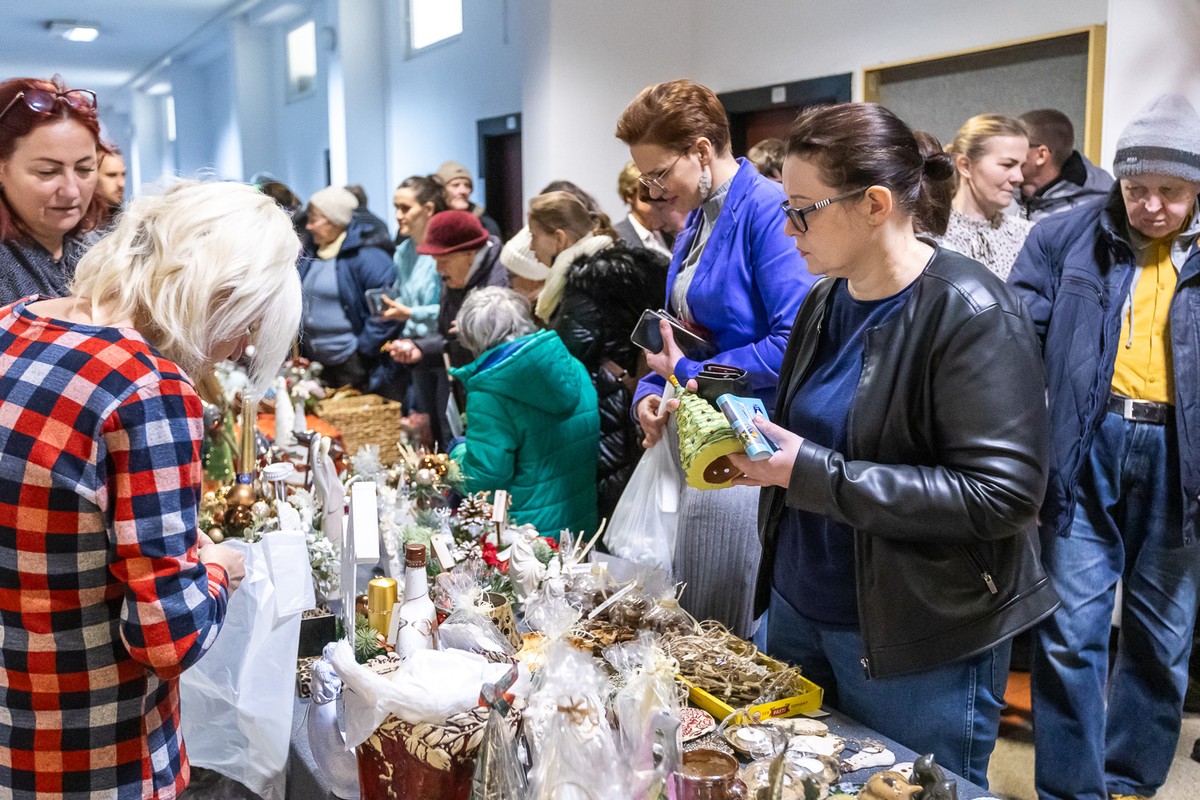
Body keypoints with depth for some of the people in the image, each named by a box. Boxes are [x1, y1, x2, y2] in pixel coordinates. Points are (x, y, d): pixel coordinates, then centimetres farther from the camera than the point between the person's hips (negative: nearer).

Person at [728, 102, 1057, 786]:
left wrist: (813, 474, -24)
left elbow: (1003, 493, -23)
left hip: (919, 646, -7)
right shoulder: (826, 300, 6)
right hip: (799, 609, 7)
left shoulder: (971, 312, -17)